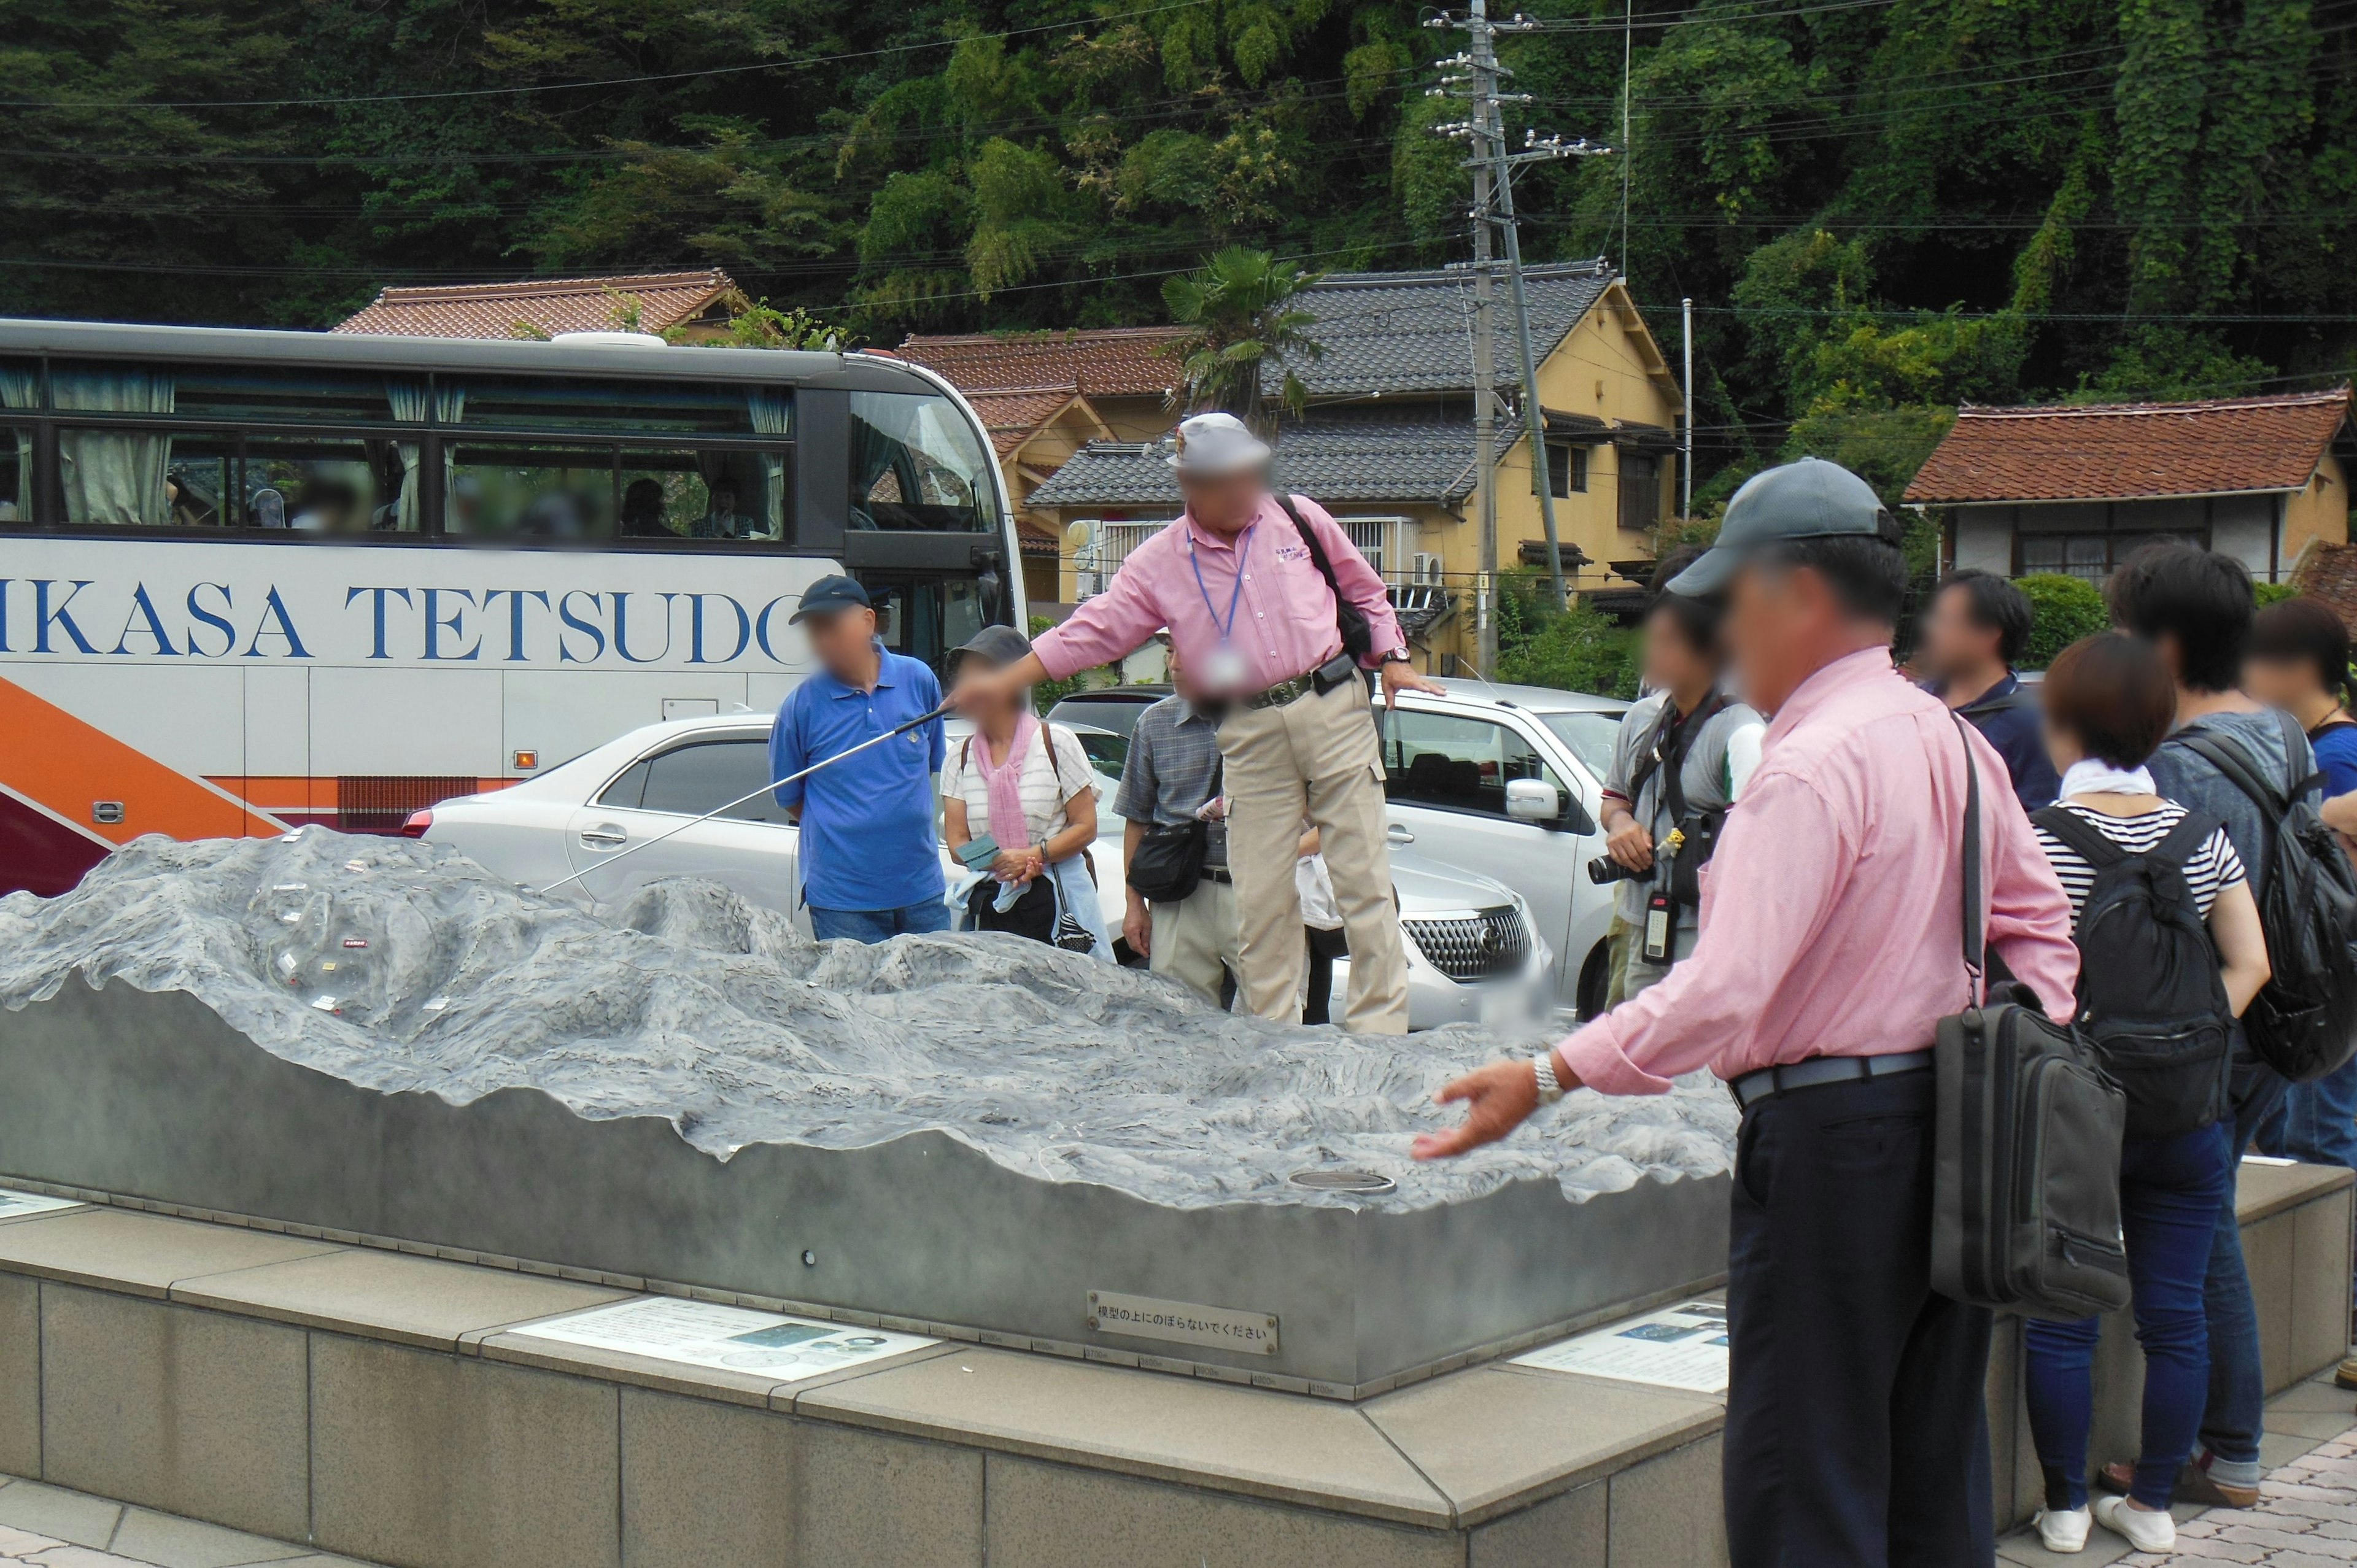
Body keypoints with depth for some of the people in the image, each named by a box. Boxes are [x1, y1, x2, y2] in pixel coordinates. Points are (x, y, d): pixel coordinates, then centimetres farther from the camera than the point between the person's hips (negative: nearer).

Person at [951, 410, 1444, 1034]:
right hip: (1252, 733, 1)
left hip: (1334, 707, -1)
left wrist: (1392, 657, 7)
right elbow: (1089, 632, 4)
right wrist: (1002, 683, -2)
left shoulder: (1300, 519, 6)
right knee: (1260, 895, -1)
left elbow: (1364, 590, 19)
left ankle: (1380, 1027, 1)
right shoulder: (1159, 563, 5)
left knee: (1363, 877, -3)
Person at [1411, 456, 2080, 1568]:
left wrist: (1545, 1078, -24)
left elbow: (1726, 991, -26)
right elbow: (2040, 923, 17)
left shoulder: (1811, 767, -19)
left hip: (1828, 1140, -9)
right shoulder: (1954, 742, 10)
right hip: (1953, 1128, 9)